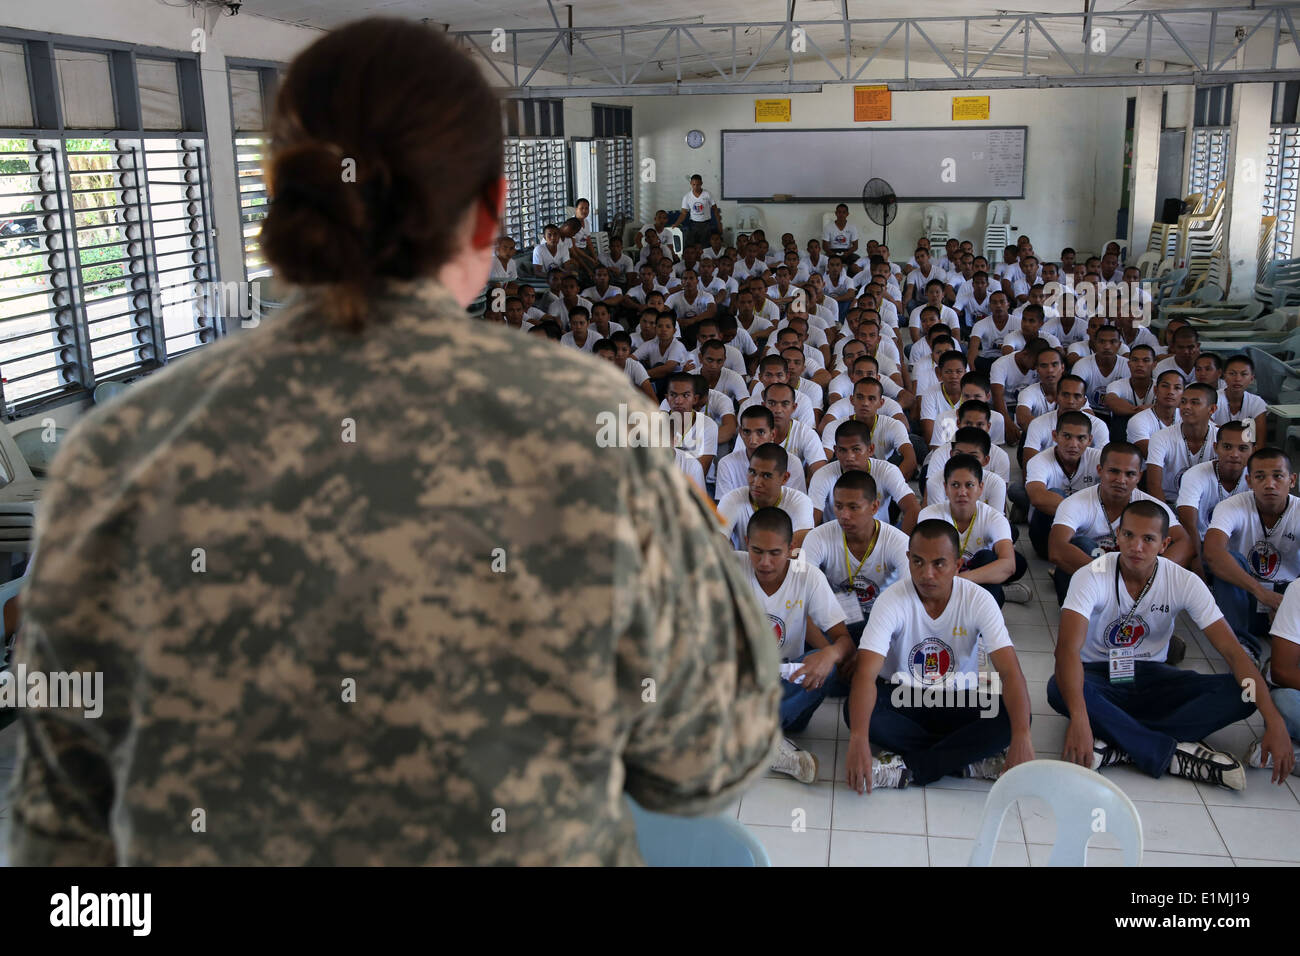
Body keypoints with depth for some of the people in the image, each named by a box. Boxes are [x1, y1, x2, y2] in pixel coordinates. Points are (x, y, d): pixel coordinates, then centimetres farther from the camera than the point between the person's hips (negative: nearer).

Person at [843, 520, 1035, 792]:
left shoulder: (978, 600, -15)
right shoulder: (892, 600, -20)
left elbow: (1010, 672, -23)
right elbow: (866, 673, -31)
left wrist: (1022, 738, -39)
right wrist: (858, 739, -46)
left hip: (958, 700, 1)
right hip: (902, 698, -1)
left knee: (1013, 716, -27)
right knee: (854, 710, -32)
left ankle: (907, 767, -24)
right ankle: (970, 761, -23)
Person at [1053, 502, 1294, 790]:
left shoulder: (1185, 583, -10)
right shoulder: (1092, 577, -20)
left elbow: (1232, 651, -14)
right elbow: (1068, 648, -33)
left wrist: (1274, 722, -26)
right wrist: (1079, 719, -49)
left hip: (1151, 676, 3)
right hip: (1100, 676, -3)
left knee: (1242, 694, -22)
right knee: (1059, 689, -38)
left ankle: (1117, 745, -29)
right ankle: (1173, 754, -28)